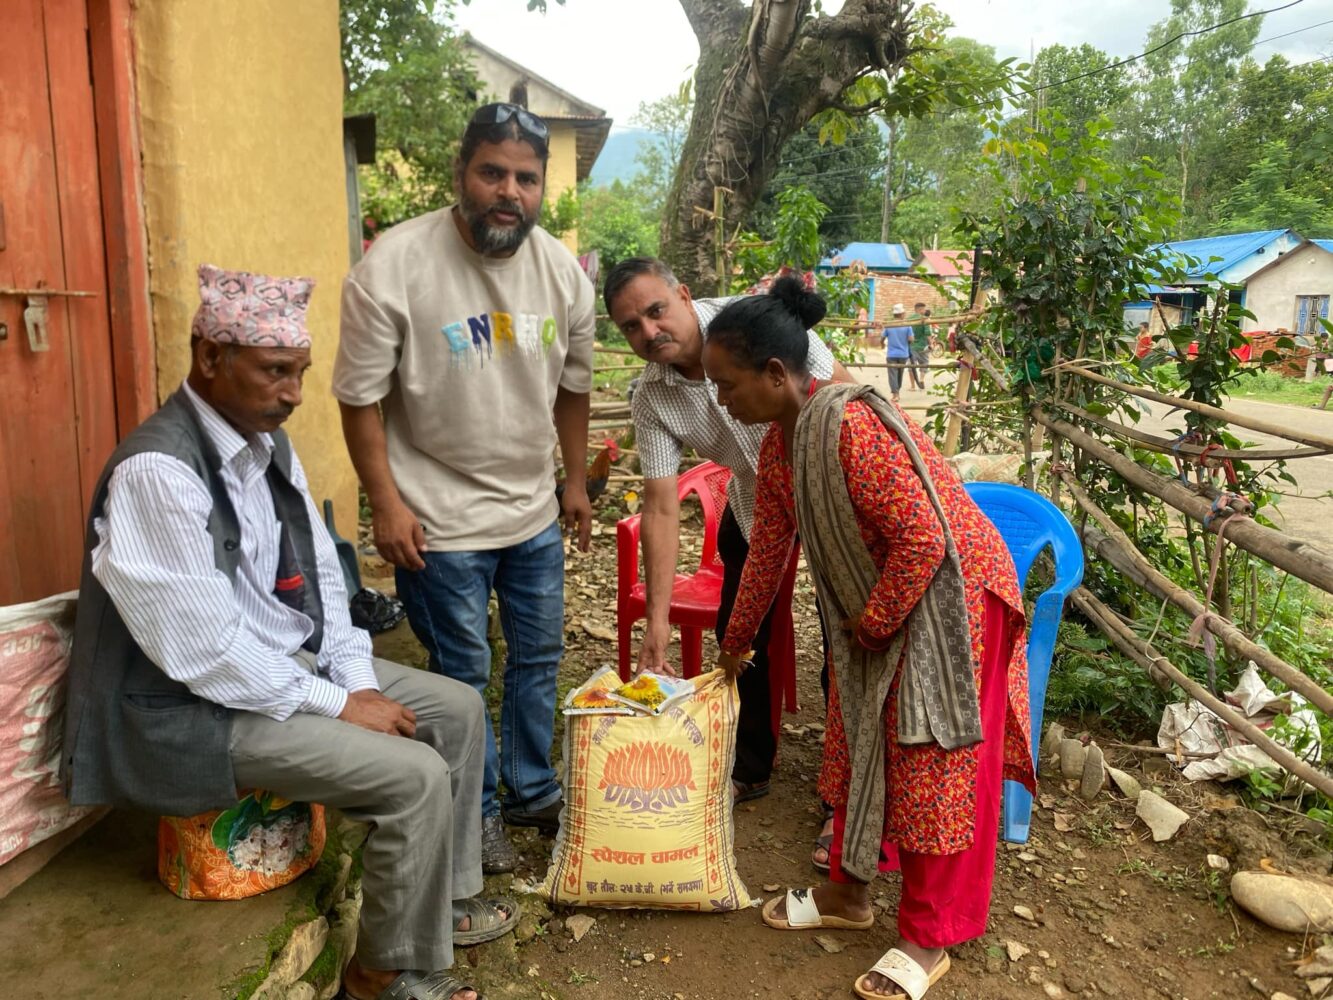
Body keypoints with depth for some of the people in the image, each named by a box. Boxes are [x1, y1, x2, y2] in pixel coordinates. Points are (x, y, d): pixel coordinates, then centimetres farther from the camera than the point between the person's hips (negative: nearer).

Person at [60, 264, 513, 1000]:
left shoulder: (268, 442, 2)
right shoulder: (157, 470, -26)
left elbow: (319, 572, 8)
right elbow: (204, 649, -27)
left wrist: (357, 679, -4)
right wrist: (337, 705, -19)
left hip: (290, 663, 9)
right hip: (199, 705, -9)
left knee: (457, 708, 7)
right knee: (415, 777, -19)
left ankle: (446, 895, 25)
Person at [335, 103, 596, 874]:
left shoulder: (562, 270, -2)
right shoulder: (395, 266, -17)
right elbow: (362, 397, -13)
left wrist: (577, 480, 14)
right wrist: (387, 504, -13)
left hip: (535, 511, 5)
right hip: (442, 520, -5)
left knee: (539, 657, 17)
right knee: (464, 673, 8)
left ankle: (532, 790, 39)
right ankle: (476, 813, 30)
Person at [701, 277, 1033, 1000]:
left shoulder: (850, 426, -30)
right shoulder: (778, 445, 0)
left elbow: (922, 540, -30)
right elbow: (766, 549, 11)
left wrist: (872, 623, -15)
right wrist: (735, 642, 20)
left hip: (948, 596, -9)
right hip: (876, 606, 9)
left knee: (931, 765, 2)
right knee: (859, 743, 16)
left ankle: (928, 939, 19)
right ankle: (849, 892, 35)